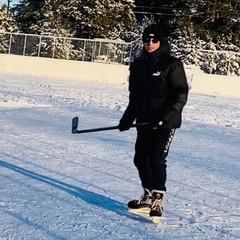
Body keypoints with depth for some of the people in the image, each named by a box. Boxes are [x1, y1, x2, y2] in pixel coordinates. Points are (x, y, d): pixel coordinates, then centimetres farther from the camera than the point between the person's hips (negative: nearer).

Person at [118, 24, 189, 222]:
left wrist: (166, 116, -23)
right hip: (144, 122, 7)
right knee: (141, 160, 10)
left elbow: (181, 94, -13)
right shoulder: (138, 65, 9)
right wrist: (127, 118, 12)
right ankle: (149, 197, 25)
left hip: (165, 123, -6)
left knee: (156, 160, -13)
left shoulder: (172, 64, -9)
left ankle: (158, 201, -4)